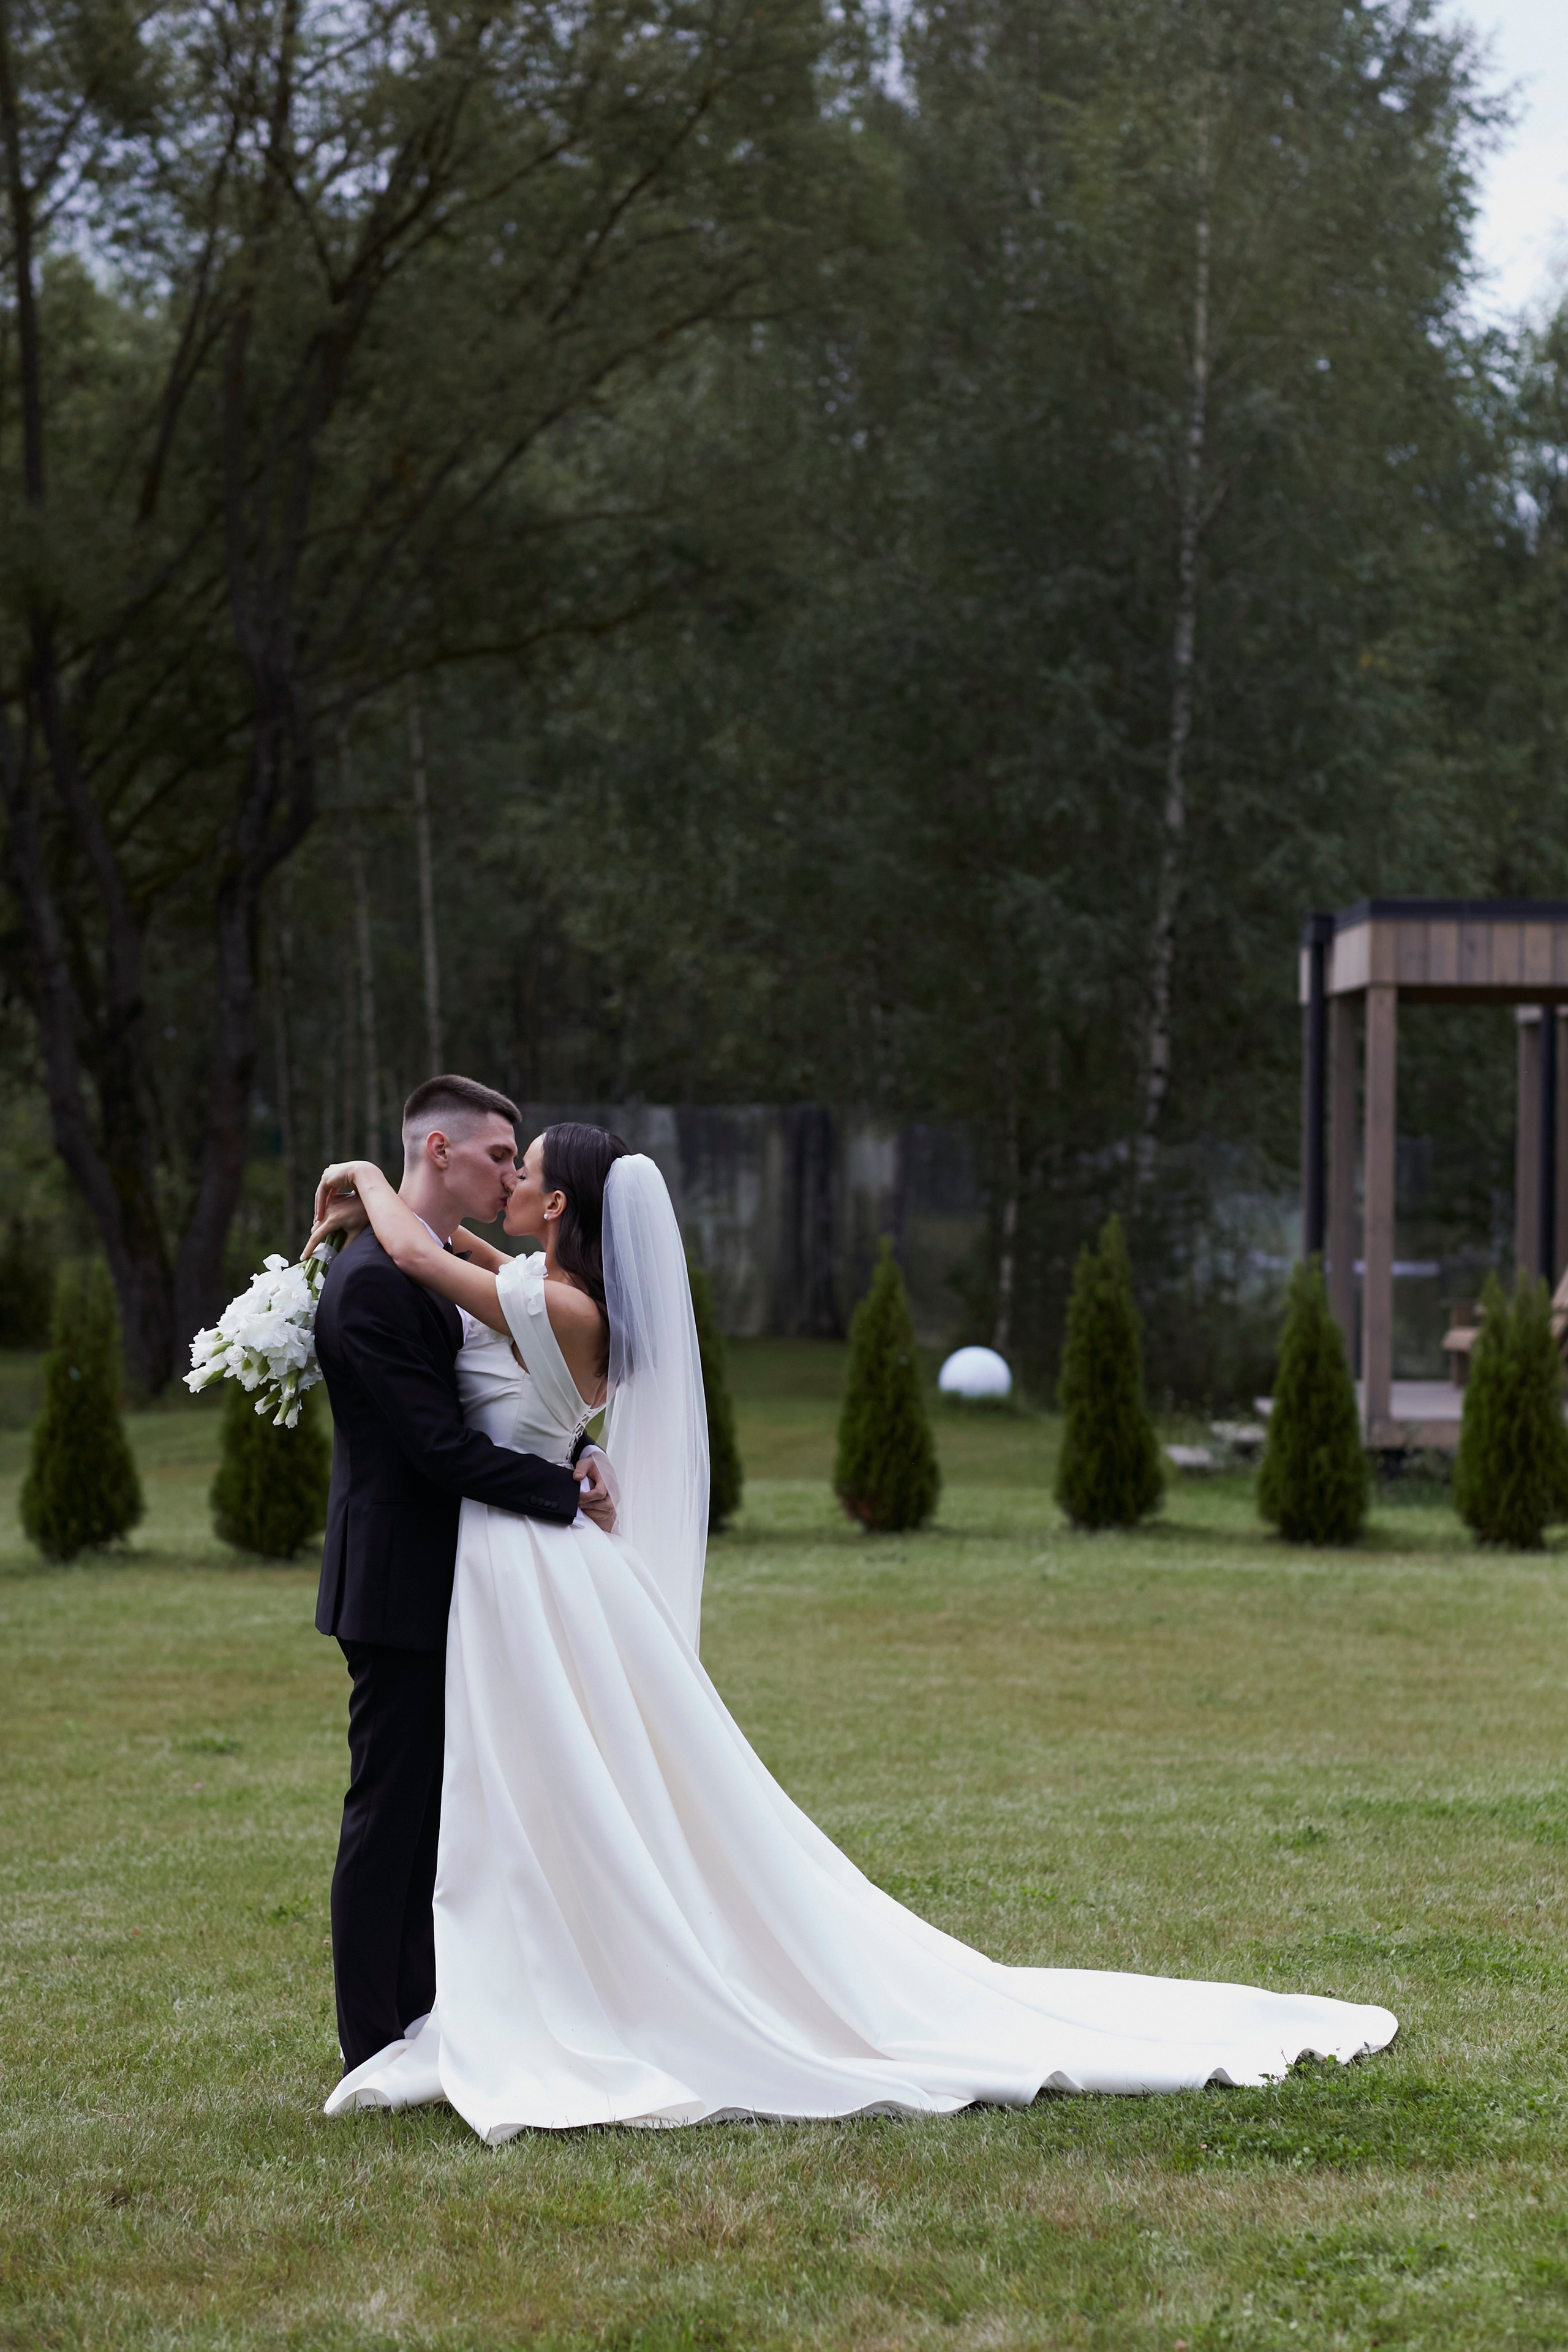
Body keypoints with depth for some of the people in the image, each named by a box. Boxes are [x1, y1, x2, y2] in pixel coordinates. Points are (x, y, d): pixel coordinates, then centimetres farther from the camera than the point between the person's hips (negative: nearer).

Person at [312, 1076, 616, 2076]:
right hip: (401, 1591, -10)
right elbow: (439, 1443, -22)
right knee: (388, 1812, -3)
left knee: (434, 1813, 13)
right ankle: (377, 2047, 4)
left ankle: (423, 2021, 20)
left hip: (445, 1592, 10)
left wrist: (566, 1465, -3)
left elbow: (474, 1423, 17)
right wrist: (569, 1494, -15)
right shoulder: (373, 1280, -18)